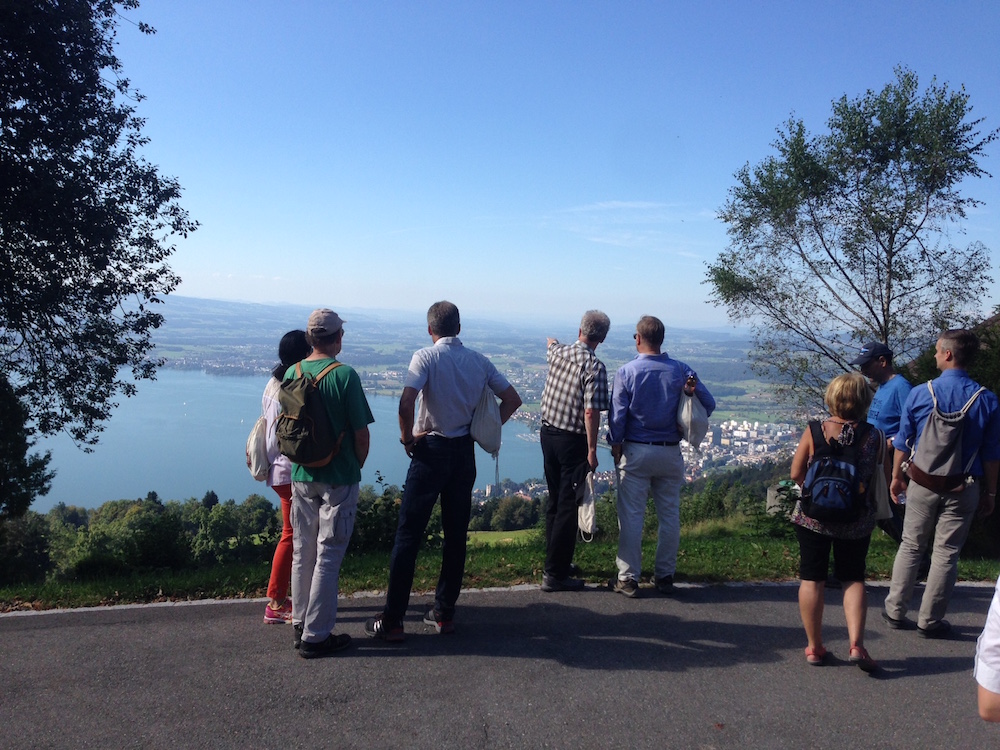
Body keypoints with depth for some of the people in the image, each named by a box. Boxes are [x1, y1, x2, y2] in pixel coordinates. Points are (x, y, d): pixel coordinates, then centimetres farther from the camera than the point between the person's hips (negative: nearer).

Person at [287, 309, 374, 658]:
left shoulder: (291, 373, 1)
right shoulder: (344, 375, -15)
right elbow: (361, 433, -12)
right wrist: (357, 466, 5)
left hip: (301, 476, 6)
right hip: (338, 478, -5)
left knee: (302, 553, 16)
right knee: (327, 556, 3)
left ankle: (300, 625, 28)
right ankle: (316, 636, 9)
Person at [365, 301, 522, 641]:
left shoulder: (426, 357, -10)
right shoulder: (479, 361, 5)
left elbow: (406, 401, -24)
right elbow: (512, 399, 7)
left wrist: (407, 438, -9)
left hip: (430, 450, -4)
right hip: (464, 452, 5)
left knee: (408, 535, 2)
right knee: (456, 534, 13)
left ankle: (392, 619, 6)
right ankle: (444, 612, 21)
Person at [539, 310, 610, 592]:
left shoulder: (559, 352, 3)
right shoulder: (594, 367, -17)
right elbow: (591, 412, -23)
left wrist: (552, 340, 53)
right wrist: (592, 450, -18)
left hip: (548, 433, 7)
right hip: (572, 441, -7)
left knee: (554, 501, 19)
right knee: (568, 506, -1)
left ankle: (554, 559, 31)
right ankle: (555, 574, 1)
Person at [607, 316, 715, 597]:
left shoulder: (627, 372, -9)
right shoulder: (681, 371, -3)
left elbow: (617, 415, -8)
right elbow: (709, 404, -1)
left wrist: (615, 446, 5)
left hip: (636, 452, -2)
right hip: (671, 453, 2)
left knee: (631, 516, 4)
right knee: (670, 516, 12)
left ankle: (628, 578, 9)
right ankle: (665, 576, 20)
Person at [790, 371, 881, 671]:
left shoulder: (815, 430, -10)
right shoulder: (873, 435, -8)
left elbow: (797, 473, -6)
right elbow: (879, 478, 0)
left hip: (813, 516, -1)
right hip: (858, 521, 1)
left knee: (812, 579, 9)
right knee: (853, 579, 14)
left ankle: (815, 647, 16)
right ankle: (856, 644, 2)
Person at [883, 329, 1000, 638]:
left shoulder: (919, 394, -8)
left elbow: (902, 444, 0)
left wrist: (897, 477, 13)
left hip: (923, 484, 0)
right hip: (964, 488, 0)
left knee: (910, 546, 13)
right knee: (946, 553, 8)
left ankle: (895, 611, 19)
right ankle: (930, 621, 16)